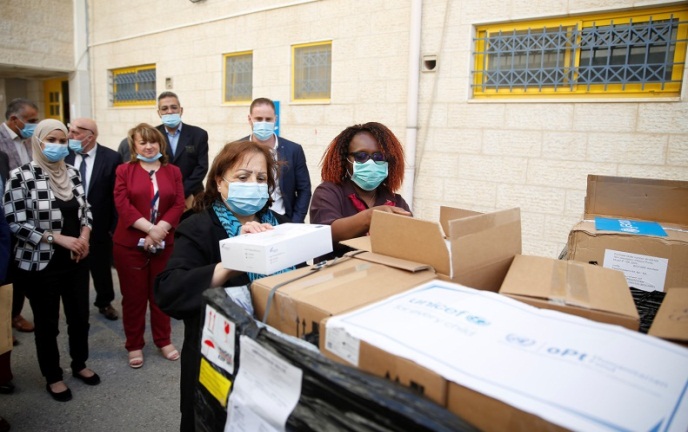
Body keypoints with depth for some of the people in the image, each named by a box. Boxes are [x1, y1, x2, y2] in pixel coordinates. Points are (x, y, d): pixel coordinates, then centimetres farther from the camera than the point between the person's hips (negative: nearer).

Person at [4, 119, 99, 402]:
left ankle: (79, 364, 38)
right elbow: (16, 223, -14)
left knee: (80, 317, 15)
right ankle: (53, 377, 31)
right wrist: (59, 238, -20)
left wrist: (84, 236, -7)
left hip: (76, 261, 4)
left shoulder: (72, 173, 3)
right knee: (47, 323, 11)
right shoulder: (21, 176, -12)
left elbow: (85, 209, 11)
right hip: (41, 264, -4)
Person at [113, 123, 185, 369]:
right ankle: (134, 345, 22)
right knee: (134, 296, 7)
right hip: (130, 244, -1)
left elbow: (178, 205, -2)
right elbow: (122, 204, -9)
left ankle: (164, 341, 27)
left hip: (165, 244, 2)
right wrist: (149, 229, -18)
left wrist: (159, 231, -15)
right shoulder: (124, 170, 3)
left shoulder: (173, 171, 7)